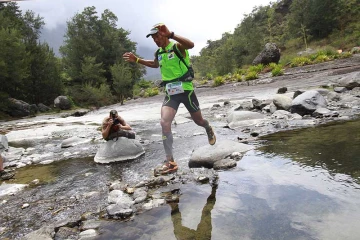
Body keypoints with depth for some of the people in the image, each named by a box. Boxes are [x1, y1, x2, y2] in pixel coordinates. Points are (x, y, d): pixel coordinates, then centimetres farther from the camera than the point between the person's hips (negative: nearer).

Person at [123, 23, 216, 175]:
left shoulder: (177, 46, -11)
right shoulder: (158, 53, 9)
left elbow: (191, 44, -35)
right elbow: (155, 64, 33)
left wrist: (170, 34, -43)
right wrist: (136, 60, 23)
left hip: (185, 90, -4)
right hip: (170, 93, 5)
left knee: (198, 120, 12)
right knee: (164, 123, -15)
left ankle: (209, 130, 53)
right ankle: (170, 162, -11)